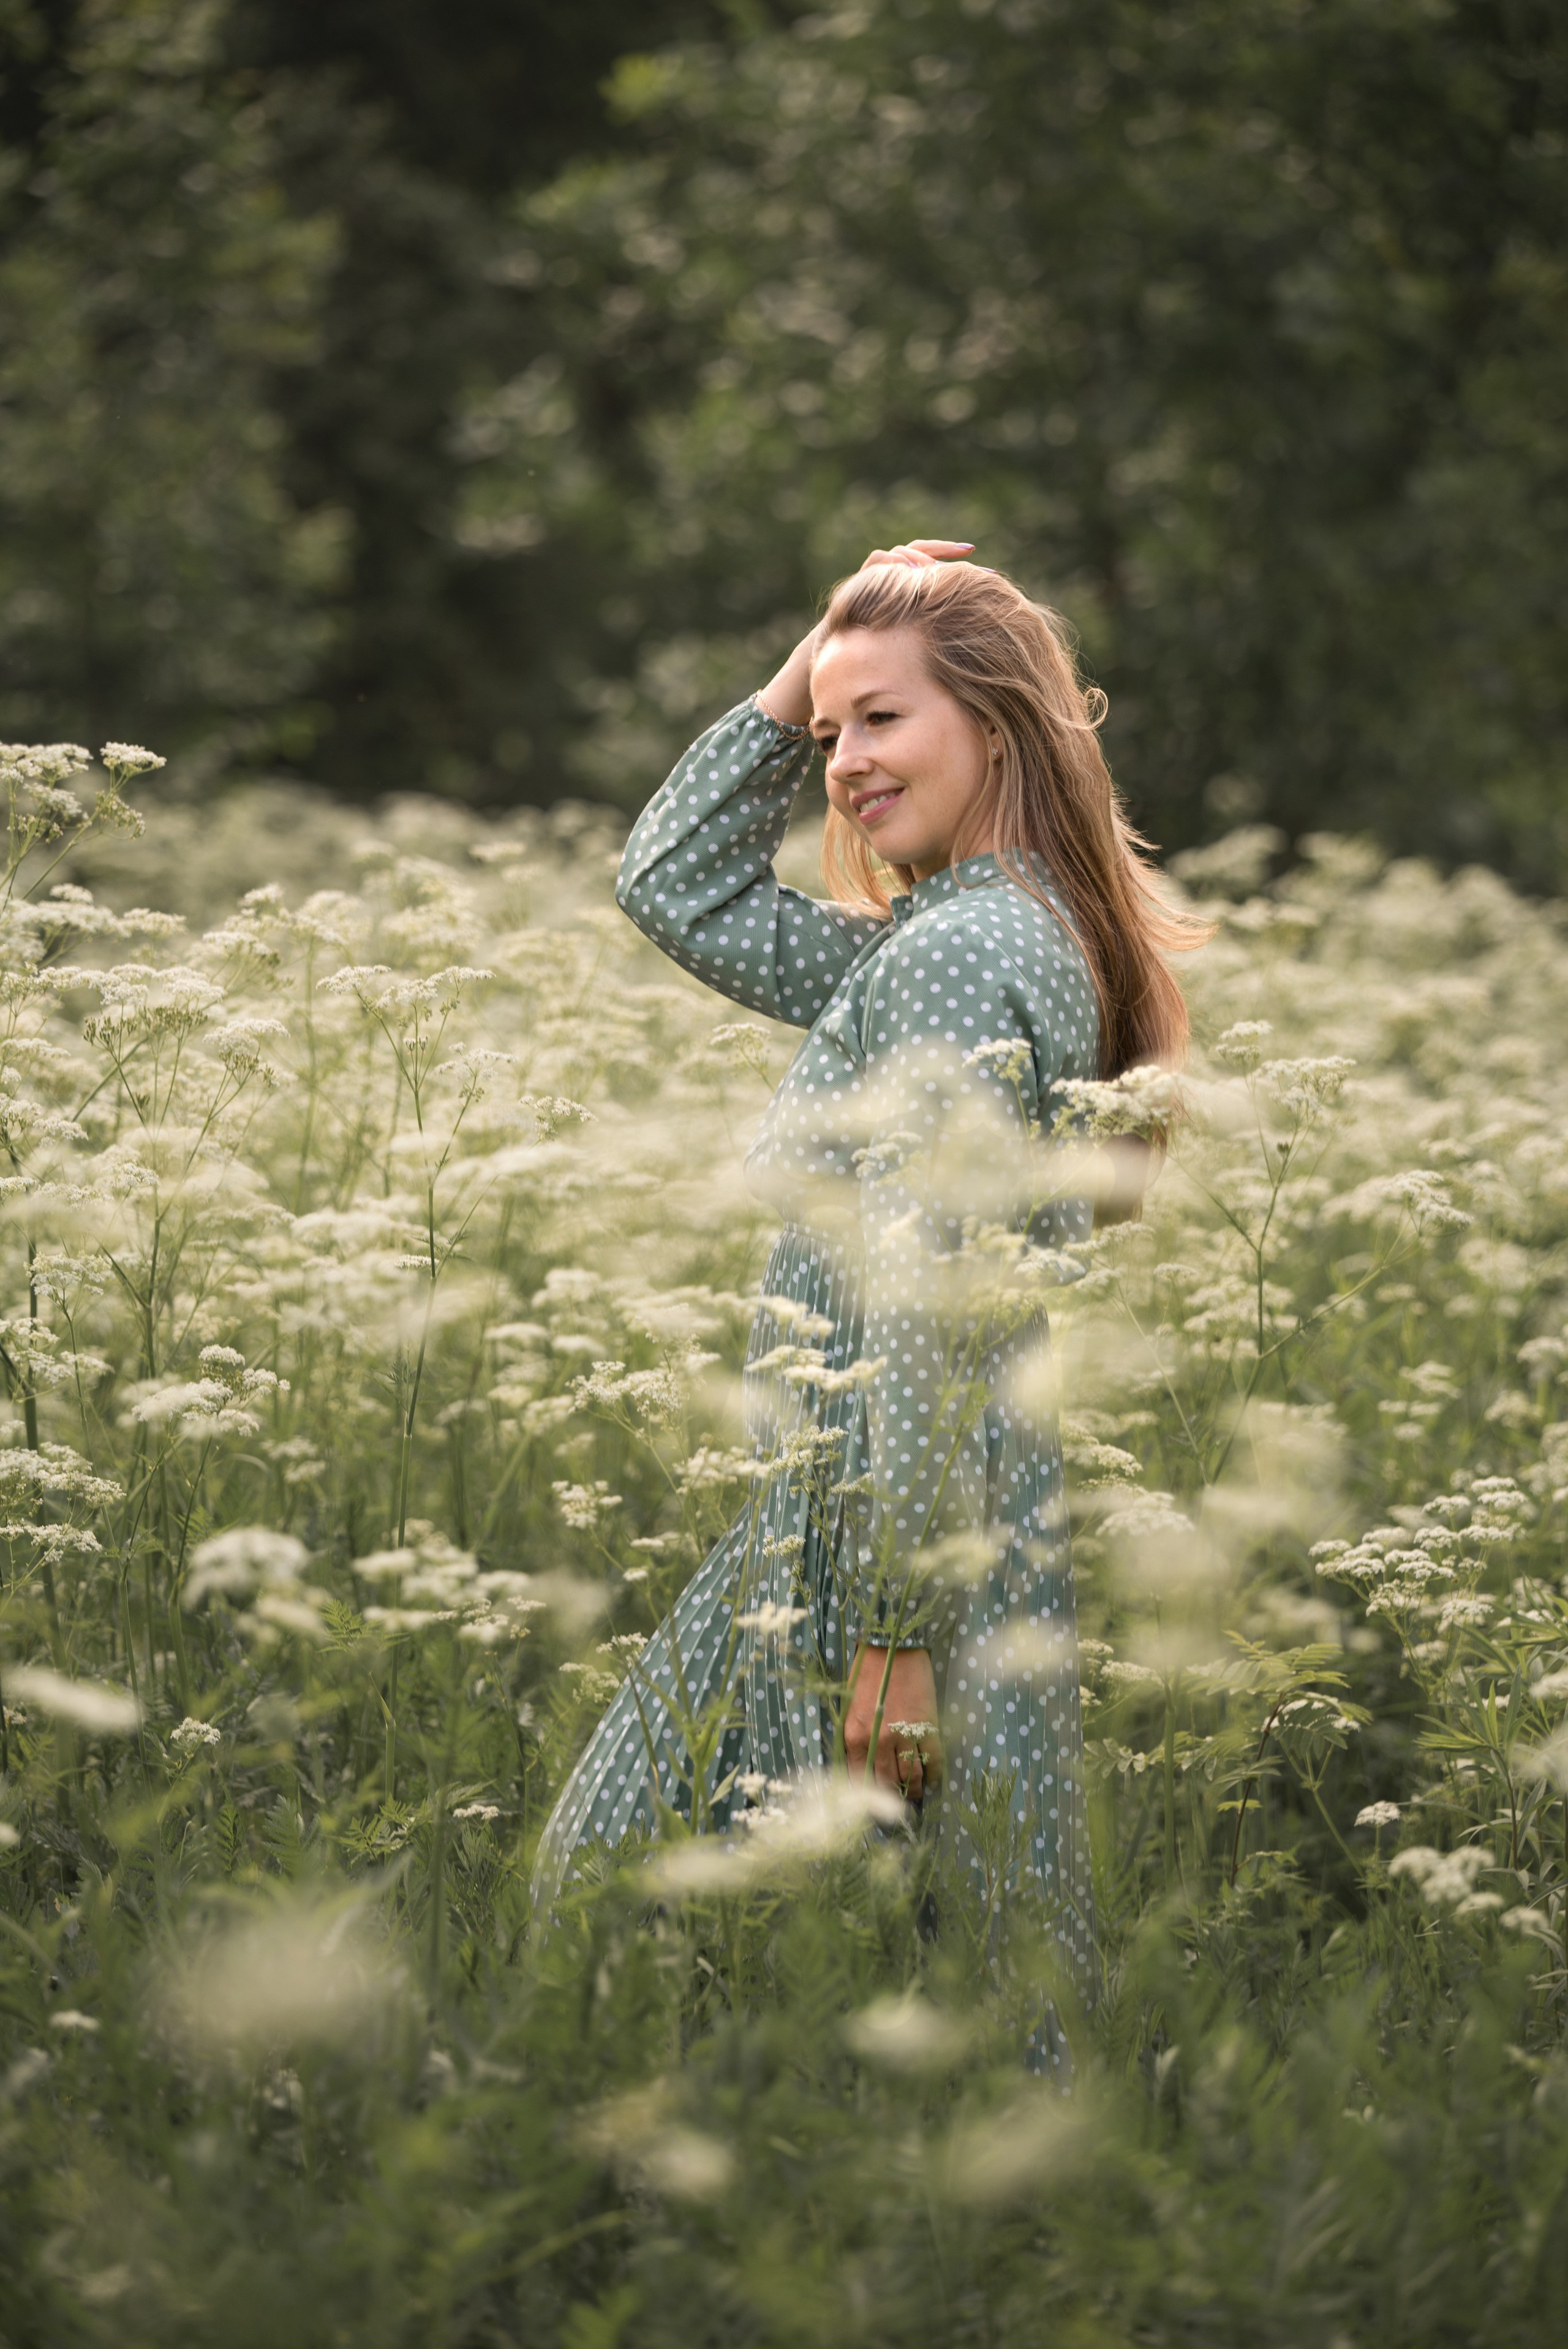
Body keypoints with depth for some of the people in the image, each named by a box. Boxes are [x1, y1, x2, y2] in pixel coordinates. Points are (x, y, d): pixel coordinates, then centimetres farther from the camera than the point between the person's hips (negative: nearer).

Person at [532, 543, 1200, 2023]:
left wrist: (897, 1634, -23)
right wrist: (801, 681, 11)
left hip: (906, 1534, -10)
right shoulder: (1014, 932, 13)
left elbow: (935, 1315, -22)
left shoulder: (954, 955, -16)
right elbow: (674, 886, 22)